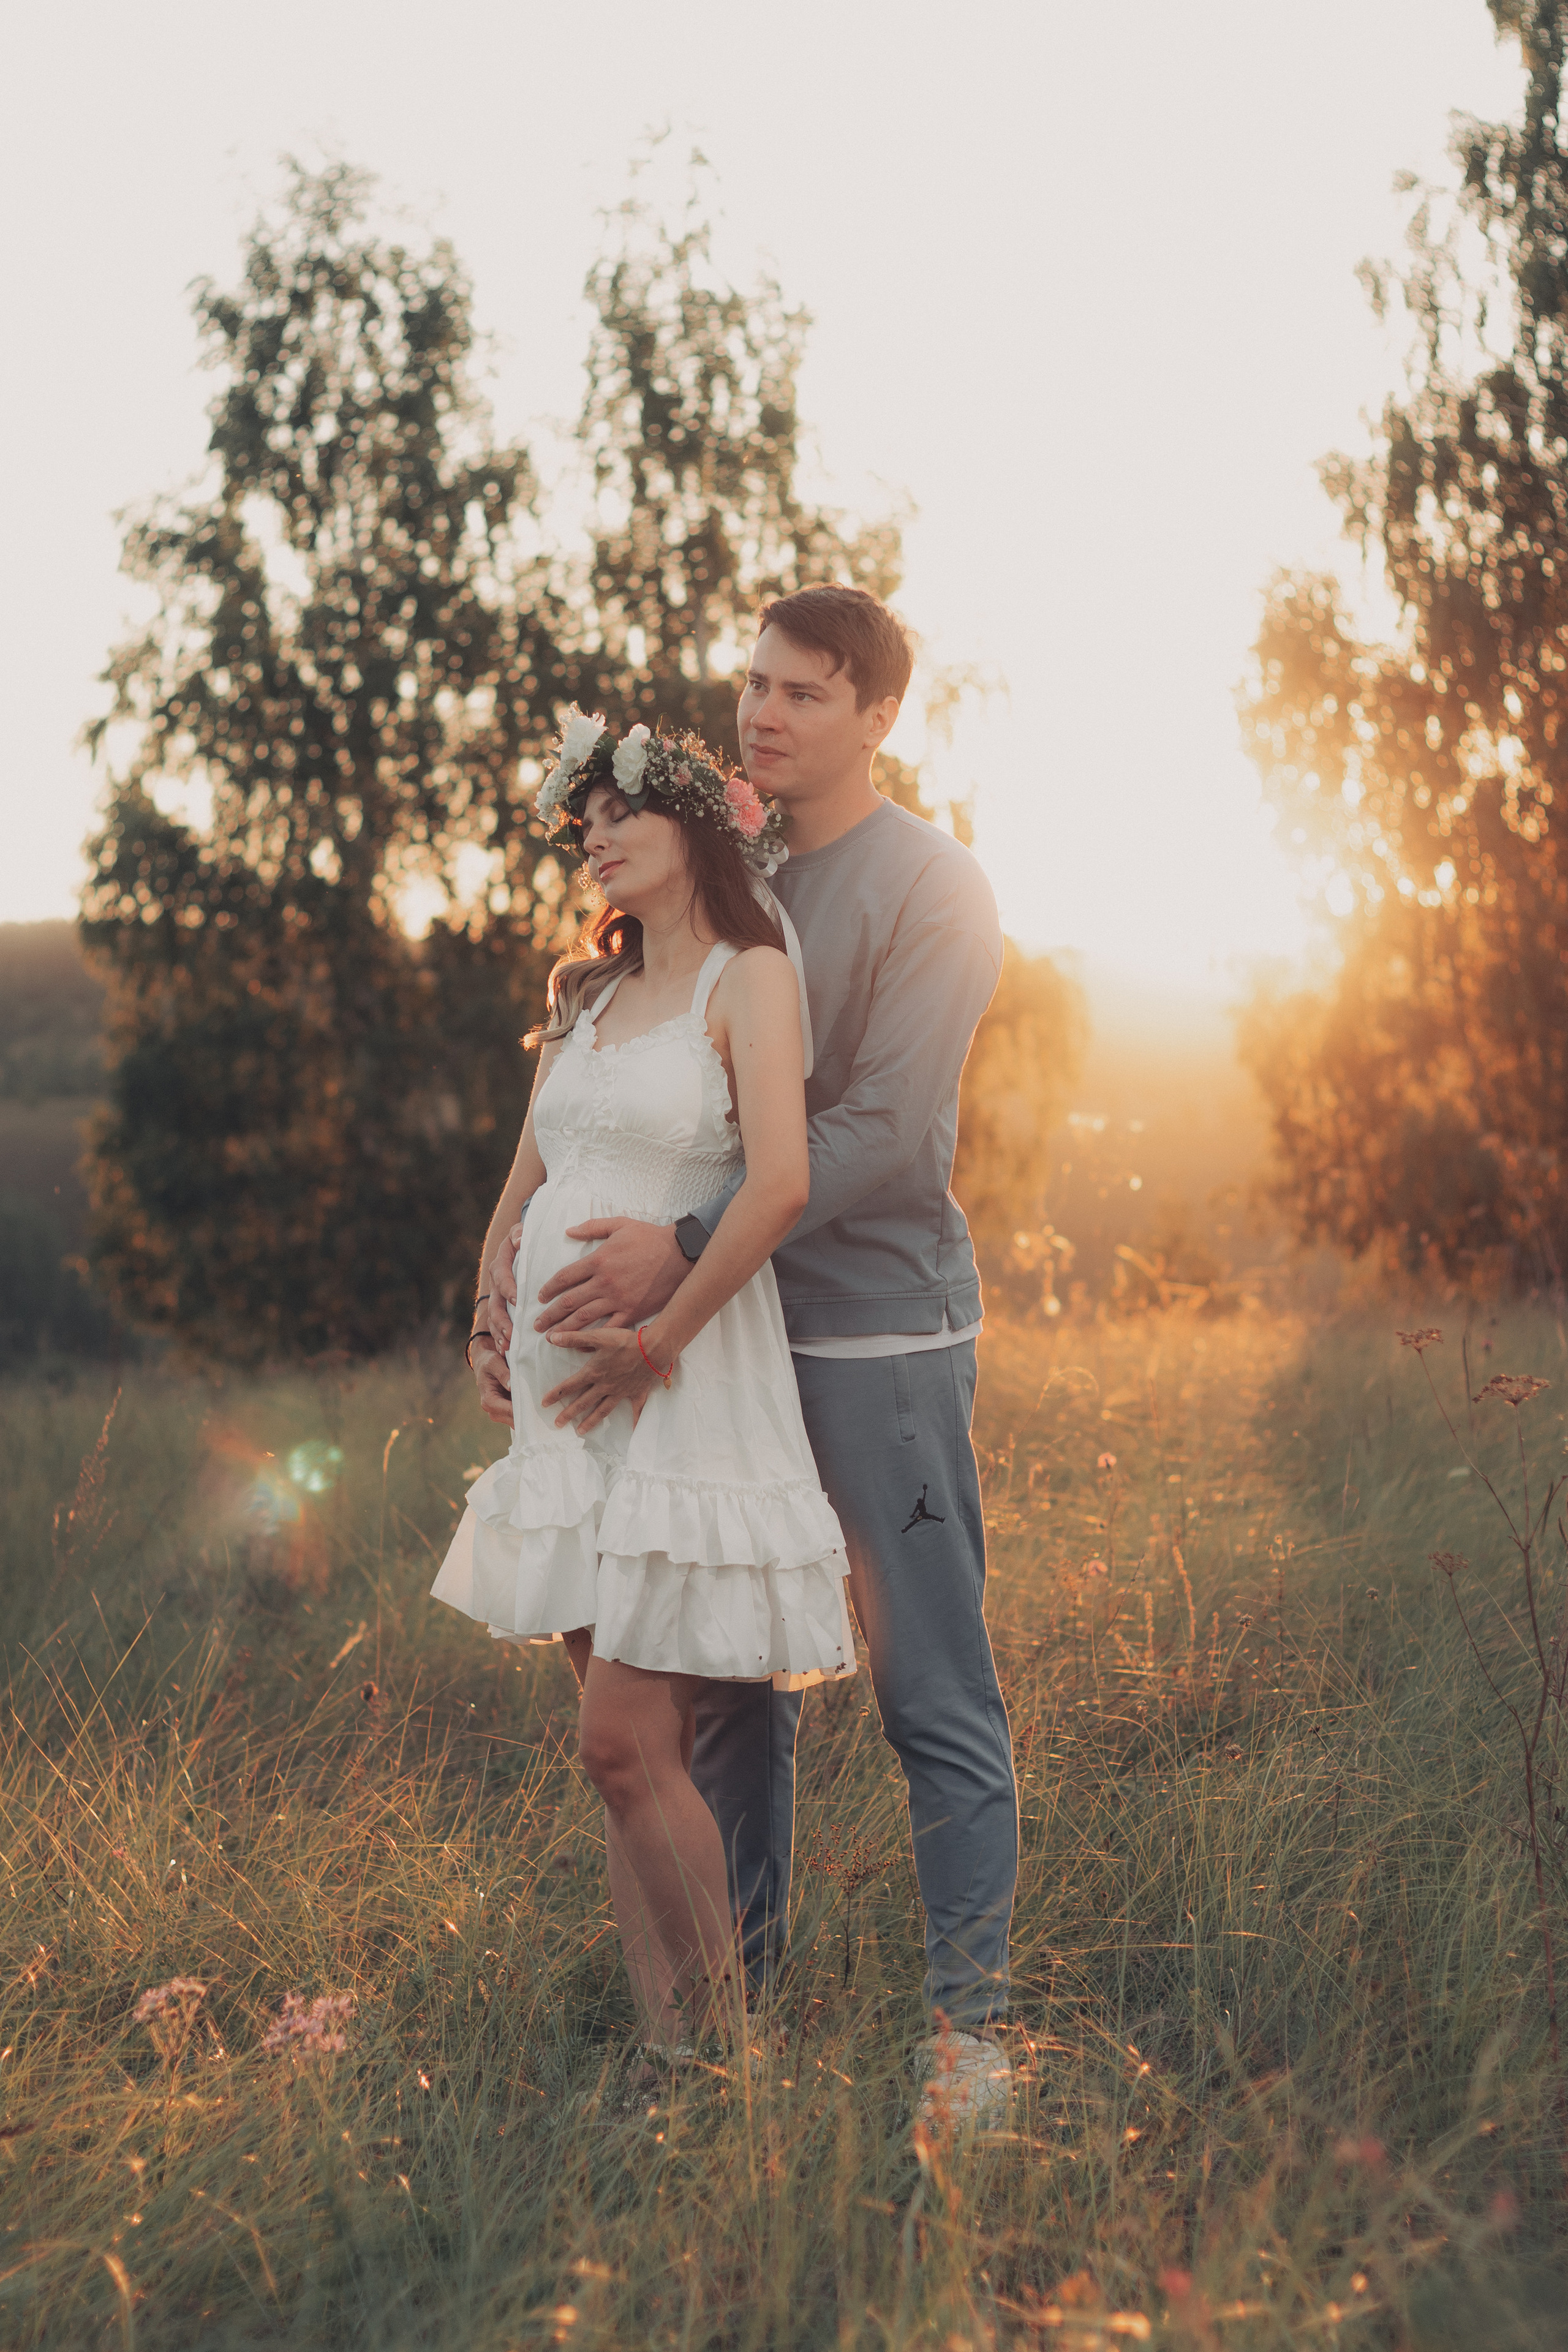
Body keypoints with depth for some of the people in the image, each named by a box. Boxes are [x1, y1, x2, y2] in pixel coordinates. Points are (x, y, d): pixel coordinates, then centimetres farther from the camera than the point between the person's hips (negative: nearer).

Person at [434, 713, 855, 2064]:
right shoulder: (588, 996, 17)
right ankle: (663, 2041, 13)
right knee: (635, 1745, 8)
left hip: (686, 1386, -7)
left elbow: (780, 1183, -18)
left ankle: (715, 2042, 2)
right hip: (568, 1390, 7)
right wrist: (495, 1315, 9)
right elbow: (525, 1187, 23)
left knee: (626, 1741, -11)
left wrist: (657, 1340, -16)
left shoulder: (751, 978, -5)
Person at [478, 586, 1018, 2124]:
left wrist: (687, 1246, -24)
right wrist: (520, 1274, 3)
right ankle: (736, 1986, 23)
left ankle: (968, 2018, 4)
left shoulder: (933, 889, -6)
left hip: (878, 1334, -6)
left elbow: (880, 1136, -16)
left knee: (934, 1694, -3)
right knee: (728, 1681, 11)